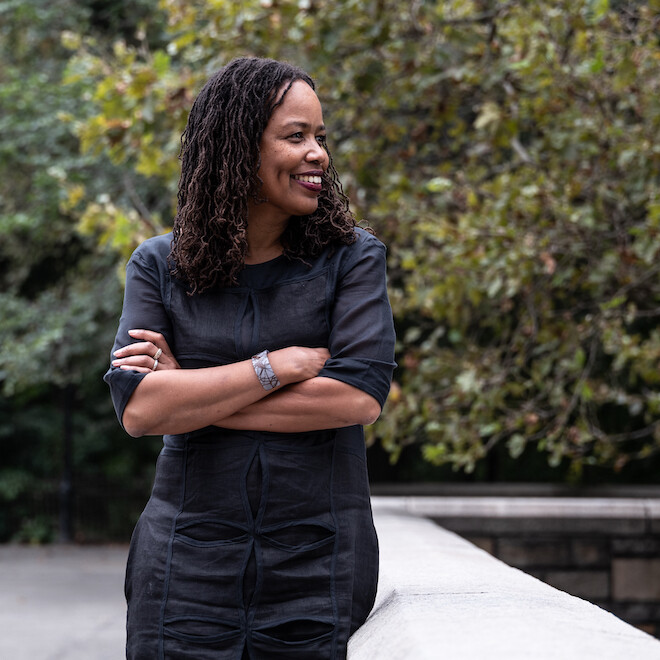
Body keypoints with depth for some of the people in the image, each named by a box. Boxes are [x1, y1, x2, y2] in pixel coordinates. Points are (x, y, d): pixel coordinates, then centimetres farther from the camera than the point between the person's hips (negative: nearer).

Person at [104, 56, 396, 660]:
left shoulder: (352, 257, 1)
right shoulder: (159, 266, 3)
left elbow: (363, 395, -13)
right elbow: (137, 409, -10)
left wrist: (190, 395, -11)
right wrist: (280, 365, -14)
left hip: (316, 565, 0)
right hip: (189, 561, 0)